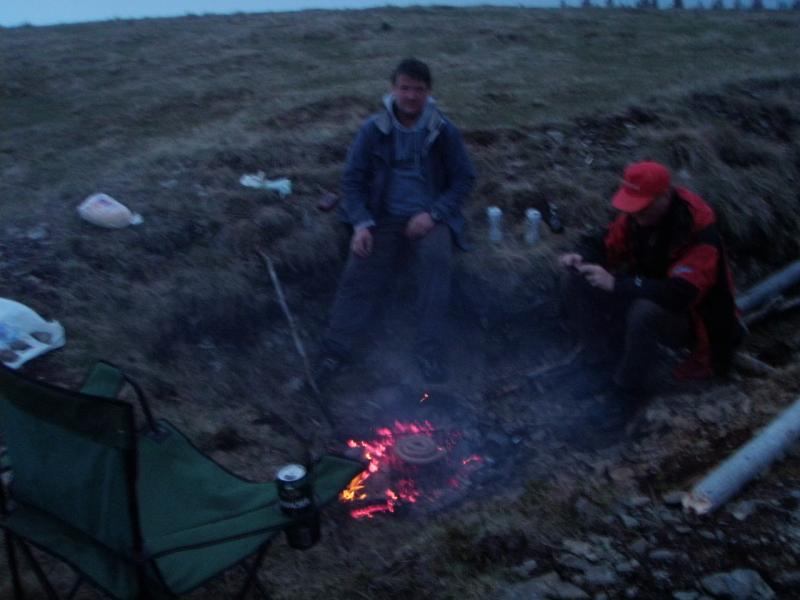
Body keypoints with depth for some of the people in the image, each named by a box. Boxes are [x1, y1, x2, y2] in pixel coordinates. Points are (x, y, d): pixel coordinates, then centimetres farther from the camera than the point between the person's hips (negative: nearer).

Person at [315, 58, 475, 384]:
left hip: (429, 218, -1)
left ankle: (430, 351, -27)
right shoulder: (373, 130, 0)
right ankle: (335, 350, -22)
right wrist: (361, 224, -13)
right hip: (383, 218, 1)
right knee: (358, 274, -21)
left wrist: (433, 214, -12)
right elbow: (352, 179, 2)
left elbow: (464, 179, 2)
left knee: (437, 260, -31)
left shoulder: (444, 131, -1)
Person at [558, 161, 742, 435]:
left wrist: (616, 284, -41)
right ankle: (612, 363, -3)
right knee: (575, 283, -12)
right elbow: (609, 249, 2)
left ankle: (628, 390, -15)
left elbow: (679, 295, -39)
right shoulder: (636, 214, -9)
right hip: (644, 295, 7)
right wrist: (583, 259, -21)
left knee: (645, 312, -42)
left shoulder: (698, 230, -29)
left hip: (690, 316, -6)